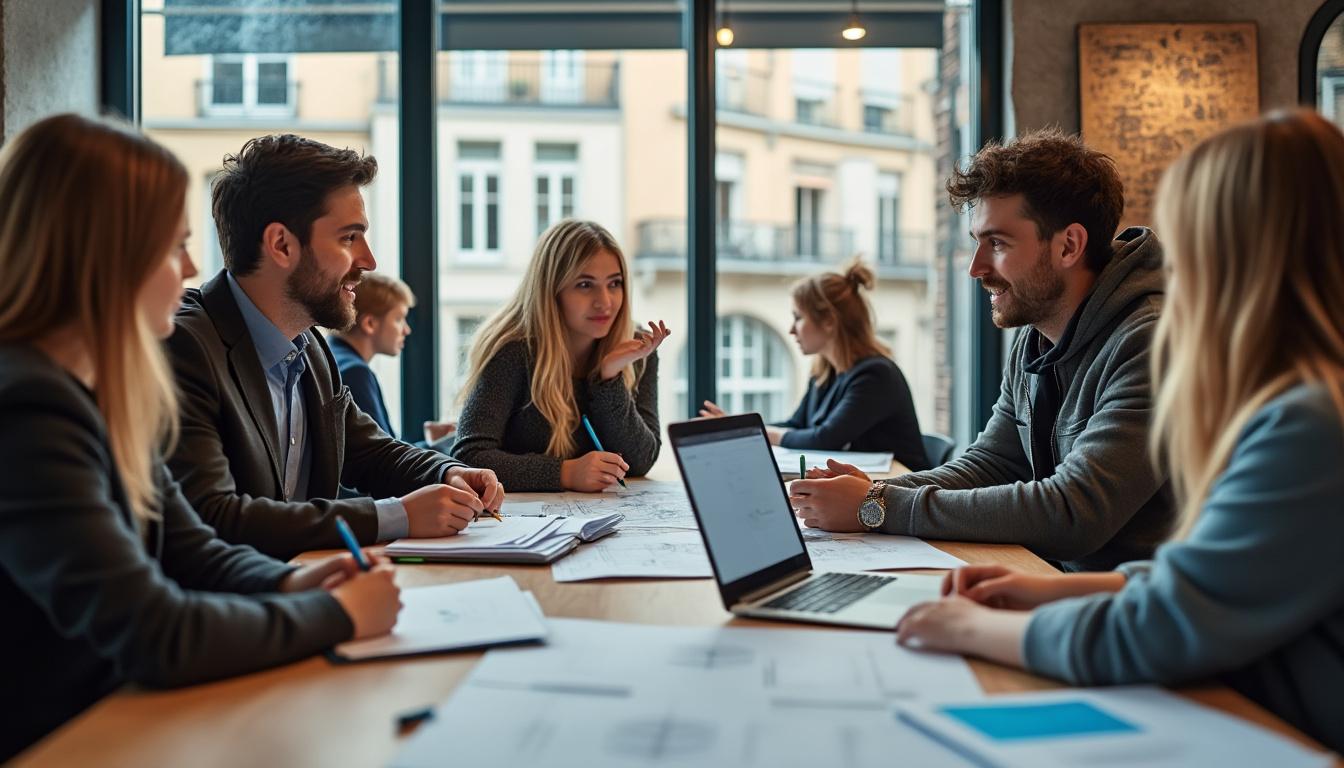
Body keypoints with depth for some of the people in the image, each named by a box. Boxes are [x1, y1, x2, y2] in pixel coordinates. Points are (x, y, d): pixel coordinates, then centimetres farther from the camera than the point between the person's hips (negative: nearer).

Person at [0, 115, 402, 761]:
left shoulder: (97, 392, 4)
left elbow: (189, 551, 12)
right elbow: (156, 636, -26)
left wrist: (286, 584, -6)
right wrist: (335, 615, -14)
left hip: (111, 710, 8)